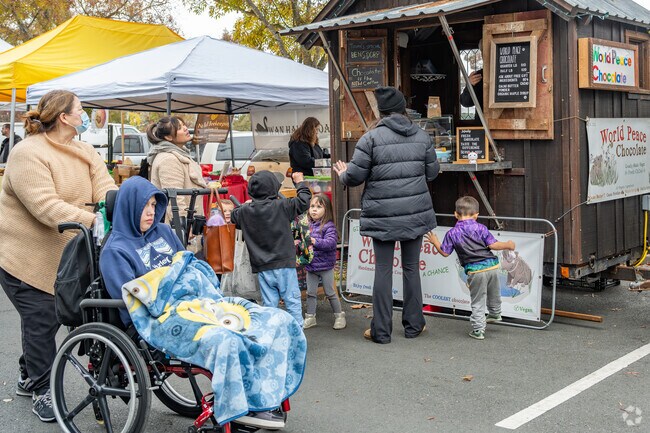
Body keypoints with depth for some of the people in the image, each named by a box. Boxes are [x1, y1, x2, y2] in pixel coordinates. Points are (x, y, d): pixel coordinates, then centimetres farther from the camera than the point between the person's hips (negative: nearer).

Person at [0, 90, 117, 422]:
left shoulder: (86, 153, 6)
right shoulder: (28, 154, -19)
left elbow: (104, 188, -7)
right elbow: (46, 207, -30)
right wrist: (92, 220, -39)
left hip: (60, 256, 7)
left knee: (43, 319, 16)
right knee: (42, 320, -4)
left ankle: (28, 378, 35)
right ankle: (41, 391, 12)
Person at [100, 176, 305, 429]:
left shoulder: (163, 232, 20)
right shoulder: (115, 251, 2)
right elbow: (130, 301, -7)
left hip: (201, 300, 8)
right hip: (164, 316, -8)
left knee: (278, 322, -10)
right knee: (224, 339, -39)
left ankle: (263, 396, -14)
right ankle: (241, 407, -18)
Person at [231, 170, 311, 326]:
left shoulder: (245, 211, 0)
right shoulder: (281, 206, -11)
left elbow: (233, 216, 21)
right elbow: (304, 201, -1)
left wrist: (246, 205, 31)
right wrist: (300, 182, 14)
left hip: (262, 269, 3)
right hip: (284, 265, -3)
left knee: (269, 304, 9)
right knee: (292, 301, 4)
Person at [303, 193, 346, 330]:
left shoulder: (329, 226, -13)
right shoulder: (308, 225, 4)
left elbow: (331, 243, -25)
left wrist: (315, 241, -34)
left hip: (325, 266, -5)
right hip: (310, 266, 5)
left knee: (330, 293, 5)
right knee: (310, 293, 13)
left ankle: (339, 316, 20)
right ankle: (310, 317, 24)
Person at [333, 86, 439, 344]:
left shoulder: (371, 138, -10)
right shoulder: (421, 136, 4)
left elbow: (354, 176, -9)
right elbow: (432, 173, 11)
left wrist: (343, 174, 15)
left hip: (382, 216, -3)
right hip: (416, 213, 4)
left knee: (383, 270, 4)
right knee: (411, 267, 13)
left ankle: (381, 331, 10)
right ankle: (413, 325, 21)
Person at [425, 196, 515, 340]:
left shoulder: (452, 233, -2)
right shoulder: (480, 228, 0)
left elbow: (444, 252, 3)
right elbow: (493, 245, -5)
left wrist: (435, 242, 20)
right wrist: (507, 245, 9)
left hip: (475, 271, -2)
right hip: (492, 265, 2)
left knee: (477, 302, 7)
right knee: (494, 294, 28)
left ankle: (478, 330, 8)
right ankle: (495, 314, 50)